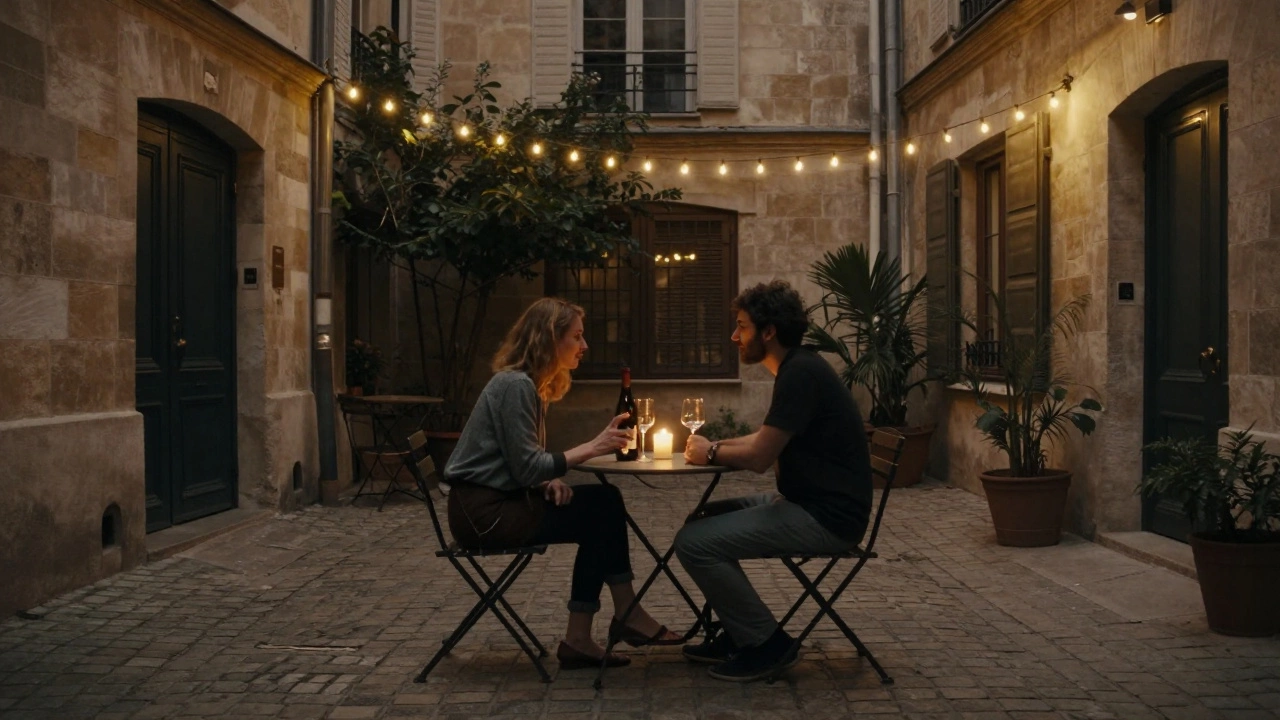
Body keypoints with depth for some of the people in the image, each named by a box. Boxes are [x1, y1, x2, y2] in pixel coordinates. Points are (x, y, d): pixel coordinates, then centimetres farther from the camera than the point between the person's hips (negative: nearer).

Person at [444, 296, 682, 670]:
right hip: (484, 511, -9)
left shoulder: (529, 383, 12)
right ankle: (626, 616, 7)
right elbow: (526, 469, -22)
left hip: (501, 499, 9)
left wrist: (551, 480, -6)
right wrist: (592, 447, -18)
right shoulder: (515, 385, -17)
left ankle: (579, 638, -3)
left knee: (605, 501, -3)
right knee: (604, 510, -10)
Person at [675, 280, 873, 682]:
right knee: (702, 521, 17)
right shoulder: (797, 369, 13)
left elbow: (759, 457, -21)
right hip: (808, 502, 11)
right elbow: (765, 442, 23)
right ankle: (738, 635, 20)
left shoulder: (800, 374, -19)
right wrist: (714, 445, 8)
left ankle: (768, 644, -3)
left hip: (827, 517, -11)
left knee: (693, 542, -16)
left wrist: (711, 453, -2)